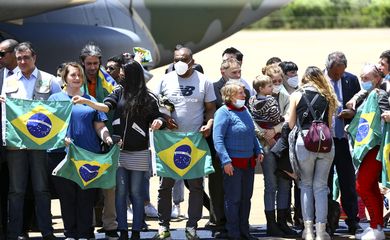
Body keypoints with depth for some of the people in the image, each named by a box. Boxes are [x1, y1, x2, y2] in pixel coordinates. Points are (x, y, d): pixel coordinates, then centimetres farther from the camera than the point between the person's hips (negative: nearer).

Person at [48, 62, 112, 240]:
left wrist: (107, 138, -9)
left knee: (86, 196, -1)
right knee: (67, 195, 0)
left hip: (89, 153, 2)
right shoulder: (56, 98, 9)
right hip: (63, 153, -2)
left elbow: (99, 126, 12)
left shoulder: (90, 100, 15)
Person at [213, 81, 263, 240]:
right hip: (233, 162, -7)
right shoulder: (224, 112, -12)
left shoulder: (245, 110, 10)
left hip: (249, 161, 8)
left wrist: (258, 150, 11)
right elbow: (218, 139, -17)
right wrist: (226, 161, -21)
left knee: (246, 197, 13)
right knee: (233, 198, 0)